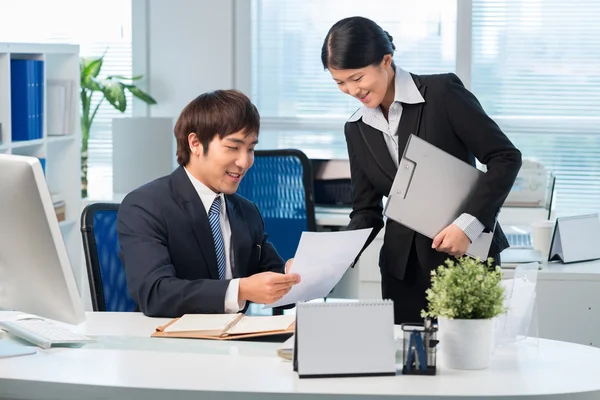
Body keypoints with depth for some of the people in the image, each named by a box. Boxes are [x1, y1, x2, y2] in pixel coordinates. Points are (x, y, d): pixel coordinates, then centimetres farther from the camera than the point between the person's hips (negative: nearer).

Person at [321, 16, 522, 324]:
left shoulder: (442, 93, -10)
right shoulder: (357, 129, 6)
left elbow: (505, 158, -12)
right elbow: (366, 211, 8)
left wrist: (468, 224, -21)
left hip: (467, 255, -4)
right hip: (403, 267, 5)